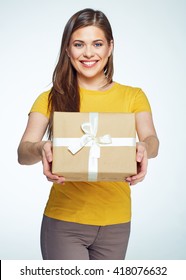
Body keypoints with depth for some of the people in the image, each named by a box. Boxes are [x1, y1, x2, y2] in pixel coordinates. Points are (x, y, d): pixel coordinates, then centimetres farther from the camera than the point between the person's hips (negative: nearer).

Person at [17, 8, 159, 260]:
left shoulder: (133, 97, 3)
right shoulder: (51, 99, -1)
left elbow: (151, 140, -12)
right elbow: (23, 152, -11)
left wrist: (143, 149, -36)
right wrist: (41, 150, -35)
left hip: (116, 223, 2)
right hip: (64, 221, -2)